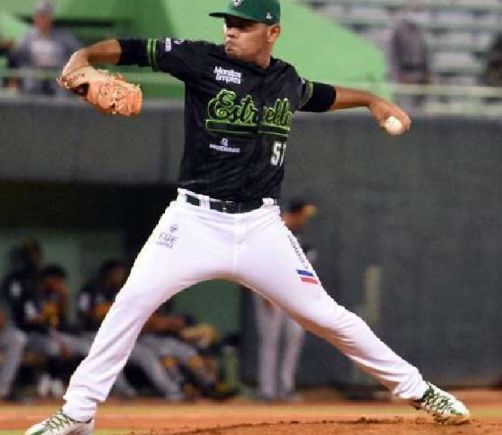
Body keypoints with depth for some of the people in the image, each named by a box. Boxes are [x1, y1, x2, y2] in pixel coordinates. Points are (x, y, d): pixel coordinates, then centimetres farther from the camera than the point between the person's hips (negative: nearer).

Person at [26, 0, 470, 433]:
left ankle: (416, 388, 20)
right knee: (133, 299, -17)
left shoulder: (288, 81, 8)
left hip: (260, 229, 2)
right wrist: (84, 57, -27)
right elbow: (132, 49, -11)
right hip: (195, 219, -2)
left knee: (325, 315, 5)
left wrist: (371, 100, 27)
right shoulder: (204, 60, -5)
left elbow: (322, 96, 32)